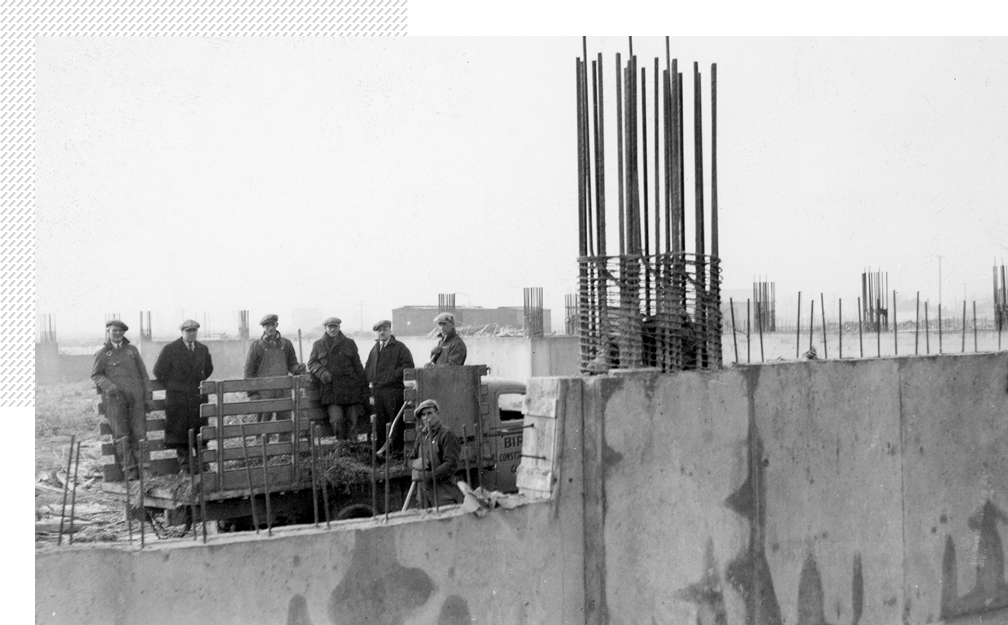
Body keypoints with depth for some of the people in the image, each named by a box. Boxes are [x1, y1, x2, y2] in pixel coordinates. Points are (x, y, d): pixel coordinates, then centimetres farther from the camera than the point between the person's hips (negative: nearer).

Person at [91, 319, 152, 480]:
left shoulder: (132, 350, 14)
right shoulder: (102, 354, 8)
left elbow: (143, 375, 15)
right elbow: (95, 375, 12)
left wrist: (148, 397, 9)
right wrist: (108, 385, -8)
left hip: (136, 397, 2)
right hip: (115, 398, -2)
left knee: (139, 434, -4)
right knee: (121, 435, -6)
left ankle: (142, 470, 1)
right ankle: (129, 471, -3)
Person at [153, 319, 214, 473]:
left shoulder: (203, 349, 10)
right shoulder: (170, 349, -2)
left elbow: (208, 369, 24)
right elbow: (159, 371, 0)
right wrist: (172, 386, 2)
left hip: (198, 395, 3)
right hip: (177, 397, -3)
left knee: (200, 430, 2)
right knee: (180, 431, -3)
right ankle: (184, 464, 1)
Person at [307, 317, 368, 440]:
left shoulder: (349, 344, 14)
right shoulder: (318, 345, 13)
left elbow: (358, 367, 14)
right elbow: (312, 363, 12)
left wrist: (364, 389, 9)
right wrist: (321, 372, -11)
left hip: (350, 390, 1)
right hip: (330, 392, -1)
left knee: (352, 421, -3)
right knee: (337, 419, -17)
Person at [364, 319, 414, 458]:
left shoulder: (399, 347, 1)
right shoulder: (375, 349, 18)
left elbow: (408, 365, -8)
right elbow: (368, 368, 26)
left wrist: (393, 376, -15)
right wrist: (370, 381, 9)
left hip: (393, 389, -6)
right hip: (377, 389, 6)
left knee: (396, 420, -6)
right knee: (380, 420, 6)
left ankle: (397, 447, -2)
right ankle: (383, 447, 12)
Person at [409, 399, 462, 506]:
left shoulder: (447, 435, -7)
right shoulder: (421, 435, 14)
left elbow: (451, 465, -15)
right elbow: (411, 459, 20)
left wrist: (428, 476, -17)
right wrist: (416, 463, -5)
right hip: (424, 491, 6)